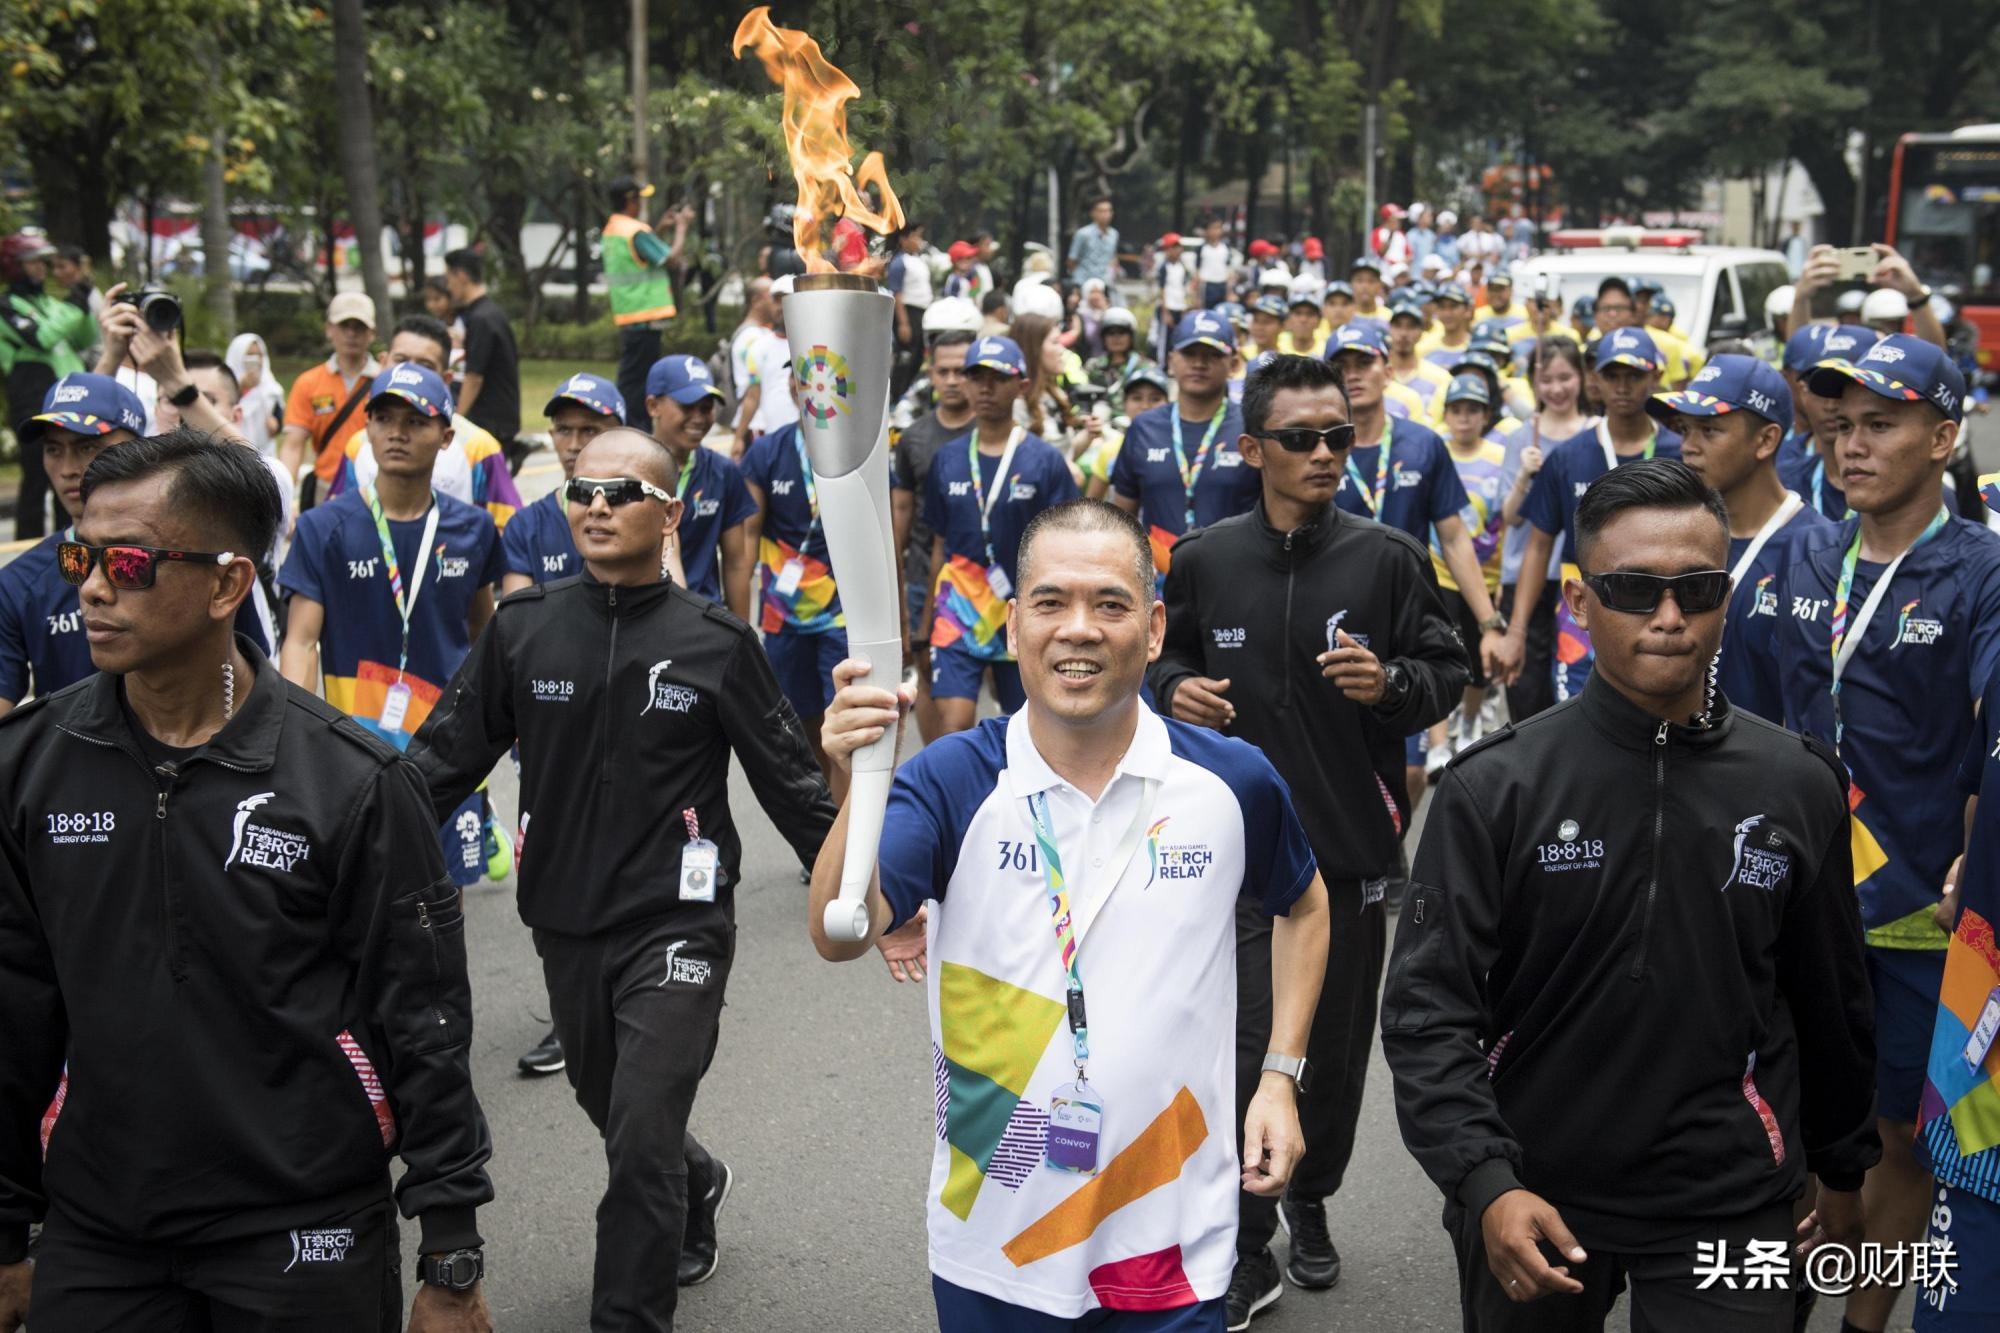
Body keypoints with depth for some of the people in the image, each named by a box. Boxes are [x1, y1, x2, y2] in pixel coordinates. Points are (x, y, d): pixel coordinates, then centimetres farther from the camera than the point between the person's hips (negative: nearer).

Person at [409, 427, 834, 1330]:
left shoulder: (715, 642, -8)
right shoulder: (523, 629, -1)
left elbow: (789, 782, -3)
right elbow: (446, 758, 2)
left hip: (676, 926, -4)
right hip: (566, 925, 4)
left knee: (641, 1139, -9)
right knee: (610, 1112, 21)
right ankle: (697, 1189, 52)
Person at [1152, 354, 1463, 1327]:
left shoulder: (1387, 559, -3)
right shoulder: (1202, 560, 0)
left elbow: (1446, 676, 2)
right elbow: (1167, 658, 15)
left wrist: (1390, 682, -19)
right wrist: (1173, 688, -7)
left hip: (1352, 845, 1)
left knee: (1336, 1048, 14)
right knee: (1247, 1050, -5)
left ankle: (1310, 1202, 39)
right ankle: (1246, 1253, 11)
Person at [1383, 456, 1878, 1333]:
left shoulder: (1799, 788, -1)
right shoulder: (1495, 788, -9)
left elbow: (1830, 1001, 9)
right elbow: (1429, 1003, -11)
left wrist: (1843, 1169, 17)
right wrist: (1483, 1181, -22)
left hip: (1729, 1210, 1)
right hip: (1531, 1204, -1)